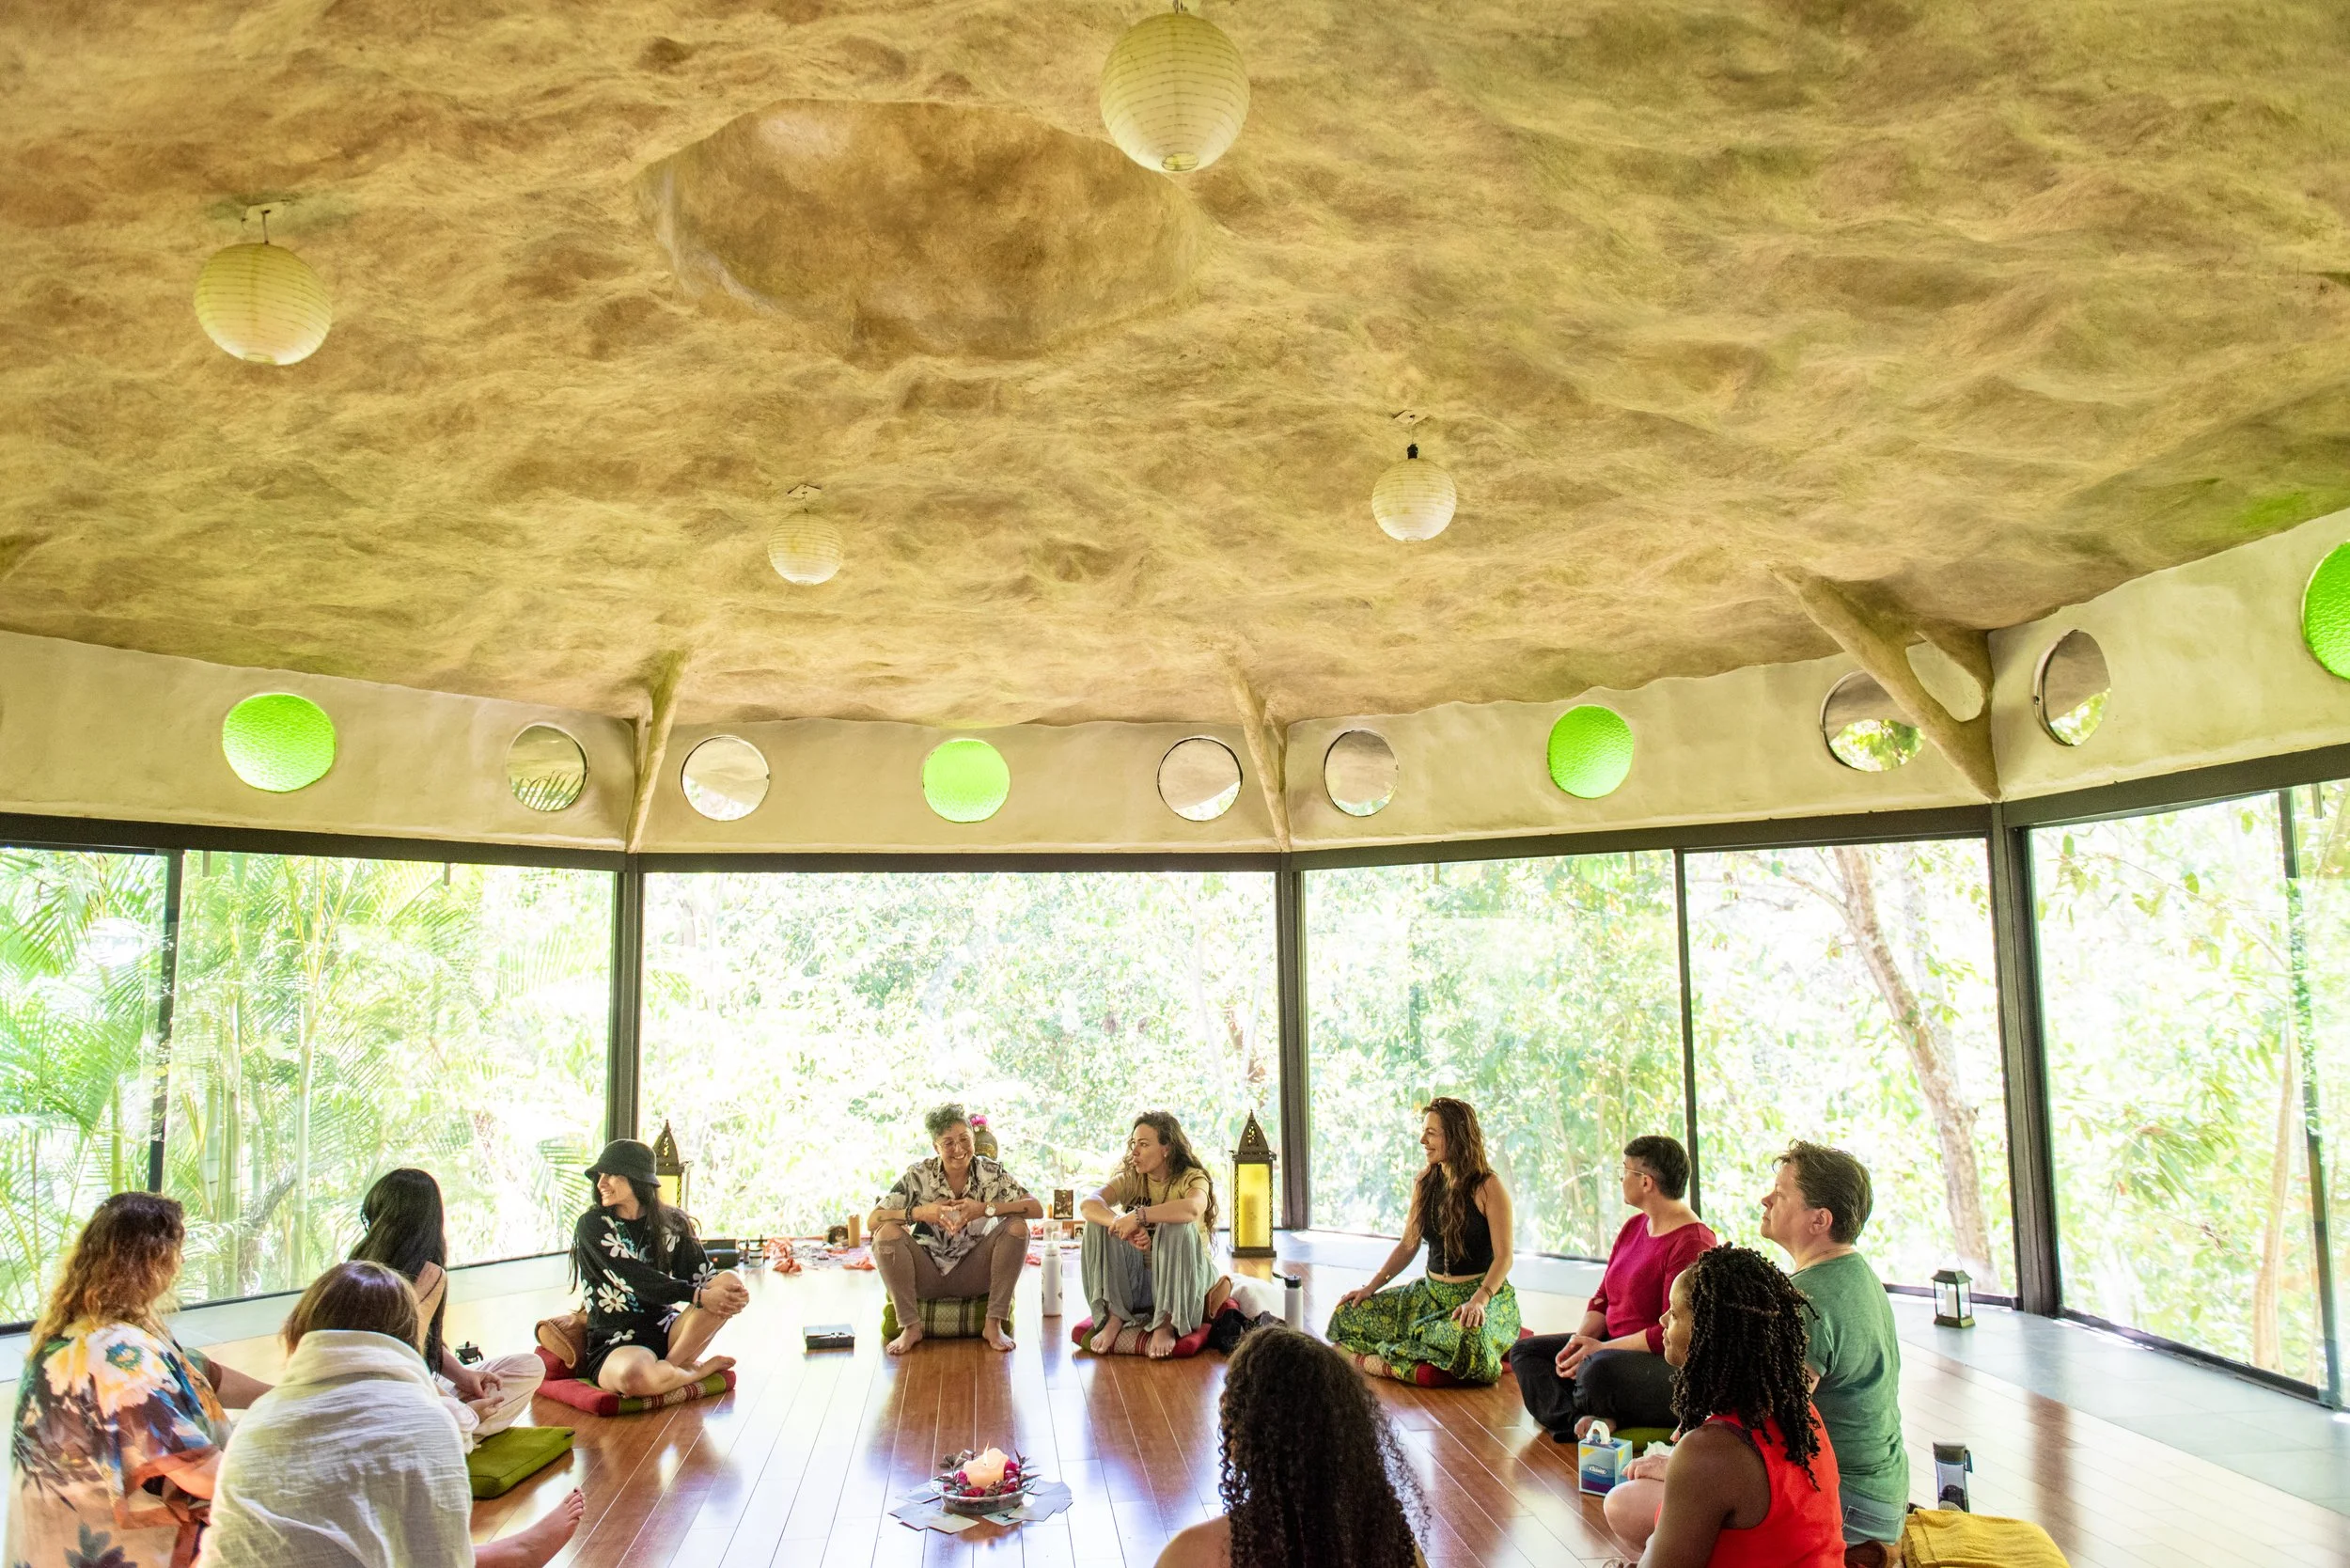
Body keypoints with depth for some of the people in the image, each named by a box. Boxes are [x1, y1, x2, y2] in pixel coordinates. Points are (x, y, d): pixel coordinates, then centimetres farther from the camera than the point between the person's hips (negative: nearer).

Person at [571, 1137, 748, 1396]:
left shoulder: (671, 1222, 7)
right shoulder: (591, 1226, -6)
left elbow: (703, 1275, 1)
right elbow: (637, 1280, -17)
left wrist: (735, 1293, -23)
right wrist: (698, 1296, -27)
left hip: (667, 1331, 4)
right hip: (617, 1344, -4)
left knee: (730, 1281, -19)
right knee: (634, 1375, -40)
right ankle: (701, 1369, -9)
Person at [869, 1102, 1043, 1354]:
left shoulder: (990, 1173, -6)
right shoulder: (918, 1176, -8)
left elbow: (1037, 1209, -16)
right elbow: (872, 1220, -14)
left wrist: (985, 1209, -27)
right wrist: (919, 1213, -29)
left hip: (972, 1276, 0)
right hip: (926, 1276, 0)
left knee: (1017, 1227, -21)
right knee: (887, 1232, -25)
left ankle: (994, 1324, -14)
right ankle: (910, 1326, -13)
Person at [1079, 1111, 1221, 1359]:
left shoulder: (1192, 1179, -11)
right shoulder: (1130, 1178, -1)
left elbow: (1192, 1208, -38)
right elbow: (1088, 1205, -20)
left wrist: (1139, 1216, -39)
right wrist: (1123, 1226, -39)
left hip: (1185, 1277, -3)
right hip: (1138, 1280, 3)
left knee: (1178, 1227, -33)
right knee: (1099, 1224, -17)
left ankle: (1166, 1324, -24)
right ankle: (1114, 1317, -17)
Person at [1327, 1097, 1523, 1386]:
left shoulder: (1488, 1187, -12)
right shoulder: (1425, 1184, 7)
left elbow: (1504, 1257, -14)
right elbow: (1408, 1245, 12)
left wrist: (1479, 1300, -29)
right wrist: (1371, 1286, 2)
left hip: (1483, 1294, -6)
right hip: (1431, 1293, 6)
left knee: (1470, 1338, -40)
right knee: (1347, 1314, -7)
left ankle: (1377, 1361, -17)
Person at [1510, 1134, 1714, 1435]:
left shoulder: (1693, 1243, -18)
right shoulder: (1633, 1226, 13)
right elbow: (1603, 1299, 13)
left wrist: (1602, 1348, -21)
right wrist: (1580, 1340, -6)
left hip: (1670, 1364, -10)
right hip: (1617, 1347, 10)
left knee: (1599, 1369, -40)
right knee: (1524, 1351, 1)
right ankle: (1581, 1421, -23)